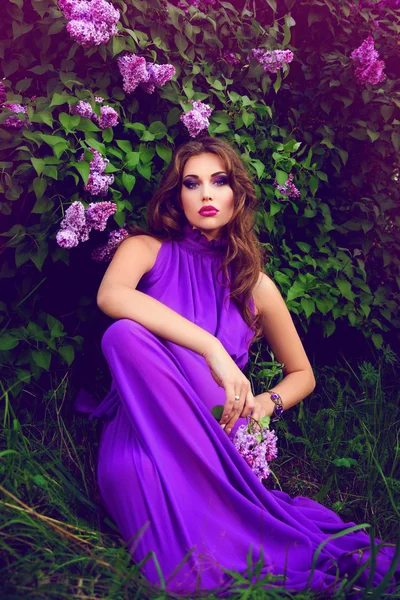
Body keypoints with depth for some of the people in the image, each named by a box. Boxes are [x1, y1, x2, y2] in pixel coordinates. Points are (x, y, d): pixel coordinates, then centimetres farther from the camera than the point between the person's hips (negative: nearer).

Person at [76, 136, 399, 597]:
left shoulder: (255, 284, 12)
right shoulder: (148, 249, 7)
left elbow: (303, 375, 22)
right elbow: (109, 295, -19)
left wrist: (265, 403, -2)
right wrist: (212, 349, -28)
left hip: (215, 444, 0)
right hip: (144, 429, 0)